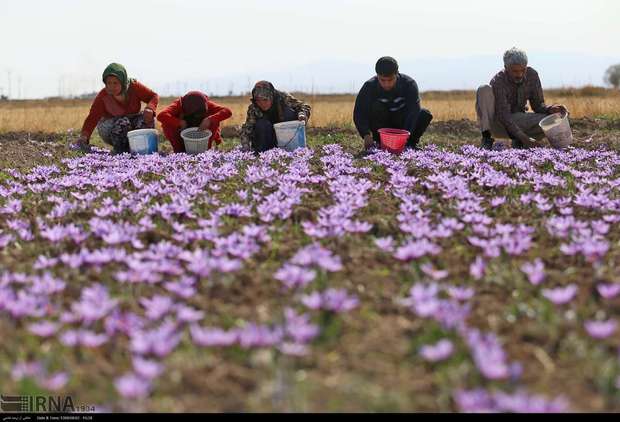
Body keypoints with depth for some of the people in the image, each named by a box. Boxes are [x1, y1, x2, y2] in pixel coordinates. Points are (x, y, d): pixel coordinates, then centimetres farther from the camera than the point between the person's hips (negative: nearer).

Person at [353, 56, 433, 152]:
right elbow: (359, 113, -26)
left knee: (425, 114, -26)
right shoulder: (369, 86, -22)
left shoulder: (409, 84, -23)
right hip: (382, 123, 0)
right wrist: (366, 134, -44)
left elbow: (413, 111, -32)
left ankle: (411, 142, -4)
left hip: (403, 122, 0)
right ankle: (379, 142, -16)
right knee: (376, 106, -32)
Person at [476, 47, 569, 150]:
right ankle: (486, 138, -23)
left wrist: (550, 109, -28)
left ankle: (518, 141, 1)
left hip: (517, 120, 4)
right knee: (484, 90, -31)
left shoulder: (532, 75, -10)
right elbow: (504, 116, -34)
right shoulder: (498, 82, -27)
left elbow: (537, 104, -4)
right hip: (496, 123, -4)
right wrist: (524, 138, -44)